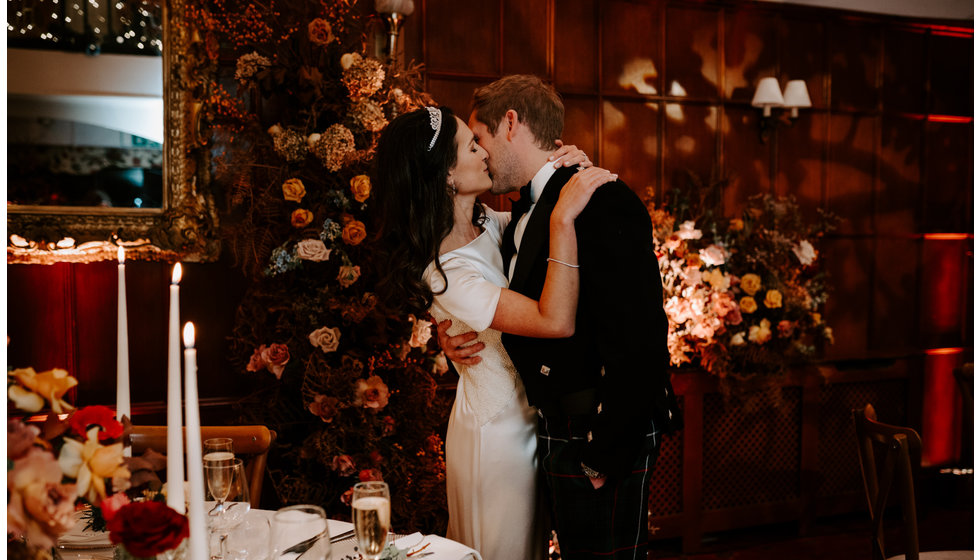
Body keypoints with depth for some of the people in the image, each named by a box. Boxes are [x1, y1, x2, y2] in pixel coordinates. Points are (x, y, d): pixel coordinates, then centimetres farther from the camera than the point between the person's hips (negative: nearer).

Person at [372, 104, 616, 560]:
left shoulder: (486, 224, -2)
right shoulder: (444, 272, -28)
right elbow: (556, 321, -36)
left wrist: (566, 169, -6)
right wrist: (563, 217, -38)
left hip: (523, 416, 9)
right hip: (497, 434, -9)